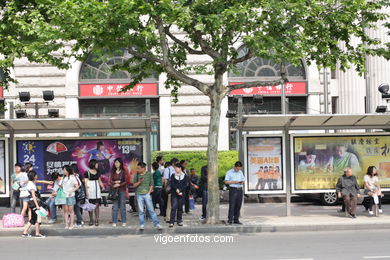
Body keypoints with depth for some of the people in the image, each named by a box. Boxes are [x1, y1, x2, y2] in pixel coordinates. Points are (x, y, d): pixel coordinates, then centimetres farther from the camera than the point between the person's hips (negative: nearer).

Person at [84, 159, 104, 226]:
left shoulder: (98, 172, 11)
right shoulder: (87, 173, -5)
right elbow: (86, 183, -5)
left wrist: (102, 186, 1)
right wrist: (86, 192, -11)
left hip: (97, 190, 4)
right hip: (90, 190, -4)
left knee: (97, 205, 0)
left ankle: (96, 220, 3)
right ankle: (91, 220, 12)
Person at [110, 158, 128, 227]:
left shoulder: (123, 172, 1)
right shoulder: (113, 172, 9)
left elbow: (126, 181, -2)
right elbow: (110, 181, 7)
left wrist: (119, 185, -12)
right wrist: (115, 182, -12)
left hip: (122, 190, -2)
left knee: (122, 206, 0)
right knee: (115, 207, 1)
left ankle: (124, 222, 5)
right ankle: (114, 222, 4)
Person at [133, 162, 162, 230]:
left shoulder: (149, 174, 1)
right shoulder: (136, 175, 5)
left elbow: (151, 184, 5)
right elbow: (134, 185, 5)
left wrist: (149, 192, -4)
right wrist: (139, 182, -13)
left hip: (147, 194, -2)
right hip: (139, 194, 2)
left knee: (151, 210, -3)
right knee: (141, 211, 4)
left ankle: (157, 224, -2)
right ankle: (142, 225, 11)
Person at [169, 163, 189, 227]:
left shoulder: (185, 176, 7)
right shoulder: (173, 175, 8)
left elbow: (185, 185, -1)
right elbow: (171, 184, -2)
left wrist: (180, 190, -12)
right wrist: (176, 189, -16)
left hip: (182, 194, 1)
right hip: (174, 194, -1)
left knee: (180, 207, 4)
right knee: (174, 207, -10)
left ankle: (179, 221, 15)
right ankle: (171, 222, -12)